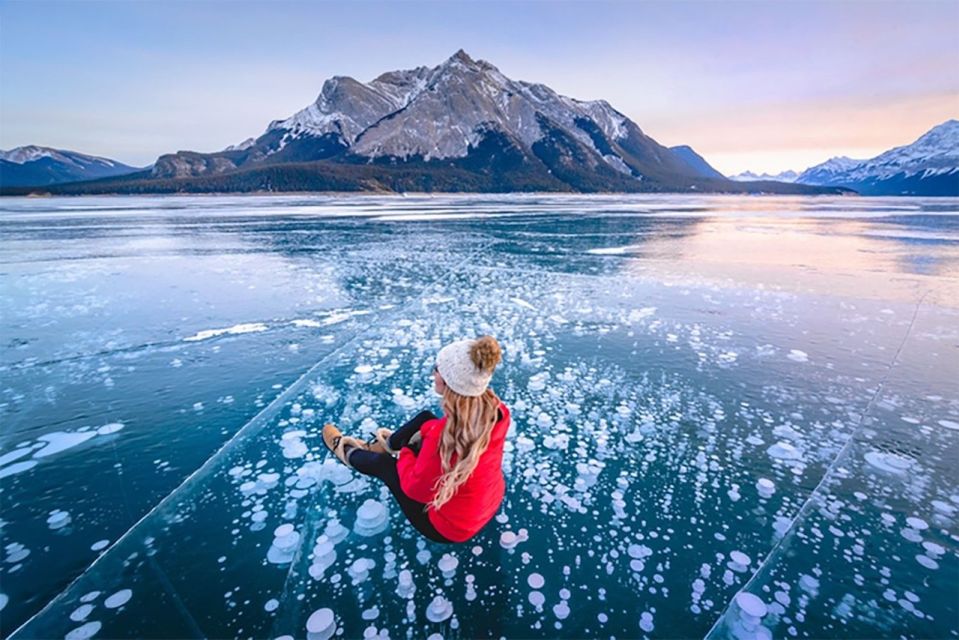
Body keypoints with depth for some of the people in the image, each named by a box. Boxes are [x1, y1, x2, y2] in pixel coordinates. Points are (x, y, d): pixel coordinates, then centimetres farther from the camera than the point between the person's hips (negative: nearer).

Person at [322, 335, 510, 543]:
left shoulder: (443, 437, -39)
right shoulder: (497, 410, -20)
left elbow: (416, 488, -21)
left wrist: (404, 454, -3)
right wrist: (430, 431, 0)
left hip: (449, 527, -5)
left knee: (382, 463, 13)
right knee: (425, 418, 11)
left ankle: (348, 453, 48)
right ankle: (383, 444, 40)